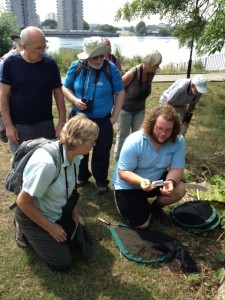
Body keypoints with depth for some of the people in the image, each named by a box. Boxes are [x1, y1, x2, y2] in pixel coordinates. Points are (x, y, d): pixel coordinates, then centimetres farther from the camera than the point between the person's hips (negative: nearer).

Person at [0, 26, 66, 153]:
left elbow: (58, 93, 0)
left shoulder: (50, 63, -5)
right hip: (19, 126, -1)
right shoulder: (11, 63, -8)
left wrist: (62, 122, -5)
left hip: (45, 124, 1)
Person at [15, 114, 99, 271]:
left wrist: (74, 212, 0)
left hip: (59, 211, 7)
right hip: (34, 215, -7)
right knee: (62, 262, -4)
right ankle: (29, 235, 16)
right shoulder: (46, 163, -37)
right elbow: (23, 202, -26)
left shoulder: (74, 155, -14)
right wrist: (51, 227, -18)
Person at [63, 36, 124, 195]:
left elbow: (120, 93, -1)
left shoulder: (111, 68, -8)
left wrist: (114, 116, -5)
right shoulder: (76, 67, -5)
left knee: (102, 153, 7)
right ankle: (82, 176, 40)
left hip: (103, 121, -1)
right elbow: (65, 88, 4)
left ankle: (101, 181, 27)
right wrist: (74, 100, -17)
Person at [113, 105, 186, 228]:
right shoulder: (134, 142, -27)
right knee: (141, 224, -10)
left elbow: (176, 169, -18)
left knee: (180, 189, -22)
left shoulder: (178, 141, -18)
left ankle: (155, 207, 9)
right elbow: (123, 172, -24)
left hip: (156, 180, 4)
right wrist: (141, 181, -44)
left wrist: (171, 181, -41)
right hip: (128, 185, -3)